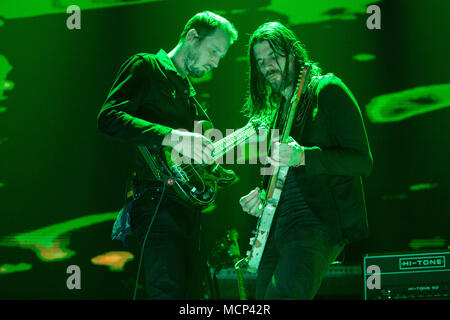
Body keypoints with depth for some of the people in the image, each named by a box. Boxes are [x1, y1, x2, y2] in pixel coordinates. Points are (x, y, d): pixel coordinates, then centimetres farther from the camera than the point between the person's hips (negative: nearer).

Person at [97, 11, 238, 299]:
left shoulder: (188, 90, 27)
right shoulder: (146, 67, 1)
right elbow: (109, 118, -16)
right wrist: (172, 137, -24)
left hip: (189, 208, 9)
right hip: (158, 202, -9)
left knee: (191, 292, 7)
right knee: (168, 291, -22)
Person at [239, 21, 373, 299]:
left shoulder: (327, 90, -2)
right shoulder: (279, 109, 20)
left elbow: (362, 161, -11)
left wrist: (303, 157, -23)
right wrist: (262, 194, 9)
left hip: (318, 224, -8)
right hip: (278, 227, 8)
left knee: (282, 294, -28)